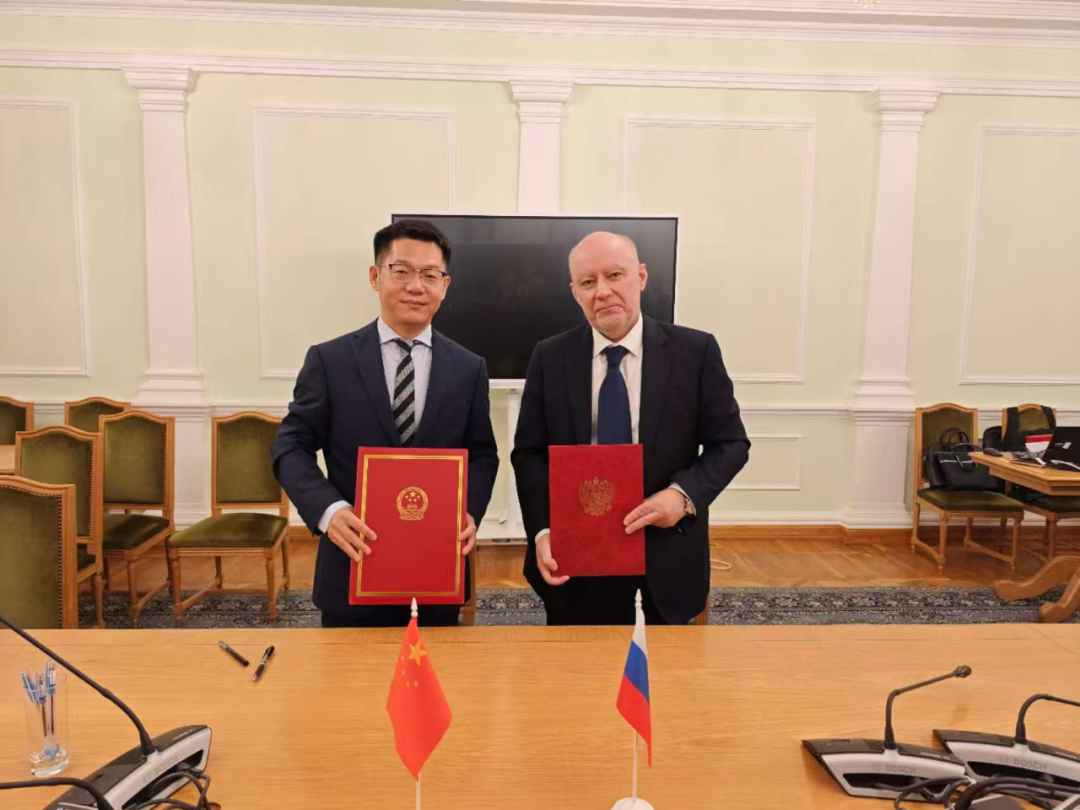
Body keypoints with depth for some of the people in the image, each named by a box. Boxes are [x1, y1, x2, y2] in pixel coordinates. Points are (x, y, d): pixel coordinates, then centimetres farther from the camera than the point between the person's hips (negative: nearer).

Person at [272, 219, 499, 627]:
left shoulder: (469, 368, 4)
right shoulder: (329, 360, -2)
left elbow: (482, 455, 7)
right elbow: (291, 447, -2)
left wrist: (469, 511, -12)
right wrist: (328, 510, -18)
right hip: (354, 570, -1)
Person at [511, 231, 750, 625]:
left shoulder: (695, 350, -7)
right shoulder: (550, 358, -2)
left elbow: (730, 442, -3)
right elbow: (529, 452, 0)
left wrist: (684, 494, -20)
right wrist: (542, 532, -13)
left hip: (668, 548, 0)